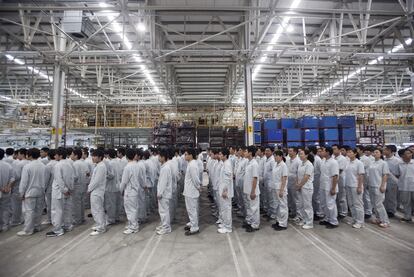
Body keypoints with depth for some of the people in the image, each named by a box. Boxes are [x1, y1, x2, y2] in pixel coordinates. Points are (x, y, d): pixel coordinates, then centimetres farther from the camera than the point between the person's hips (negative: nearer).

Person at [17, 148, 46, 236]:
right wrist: (43, 190, 13)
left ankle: (28, 230, 10)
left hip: (30, 192, -5)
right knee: (38, 210, 14)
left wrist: (22, 193, -2)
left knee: (29, 211, 3)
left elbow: (24, 181, -12)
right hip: (40, 192, 5)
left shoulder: (27, 166, -16)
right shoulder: (43, 166, -2)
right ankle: (37, 227, 26)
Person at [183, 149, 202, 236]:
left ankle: (194, 228, 13)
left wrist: (199, 187, -9)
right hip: (189, 191, 10)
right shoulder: (191, 163, 9)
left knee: (192, 209, 1)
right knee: (191, 209, 21)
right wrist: (199, 186, 14)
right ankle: (192, 223, 36)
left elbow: (195, 179, -23)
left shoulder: (192, 165, -23)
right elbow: (194, 178, 16)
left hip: (191, 191, -10)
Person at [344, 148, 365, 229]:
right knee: (351, 204, 13)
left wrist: (360, 187, -15)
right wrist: (346, 185, 11)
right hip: (348, 186, 7)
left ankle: (359, 222, 12)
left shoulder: (359, 163, -10)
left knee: (357, 204, 2)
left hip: (356, 186, -7)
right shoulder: (348, 163, 7)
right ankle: (354, 220, 26)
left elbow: (361, 175, -12)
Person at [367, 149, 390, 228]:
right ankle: (378, 218, 23)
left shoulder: (383, 163, -6)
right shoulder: (372, 164, 11)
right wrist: (369, 184, 12)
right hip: (372, 186, 7)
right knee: (374, 203, 11)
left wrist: (382, 186, -15)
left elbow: (385, 175, -10)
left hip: (379, 186, -6)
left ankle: (385, 221, 6)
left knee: (378, 204, -6)